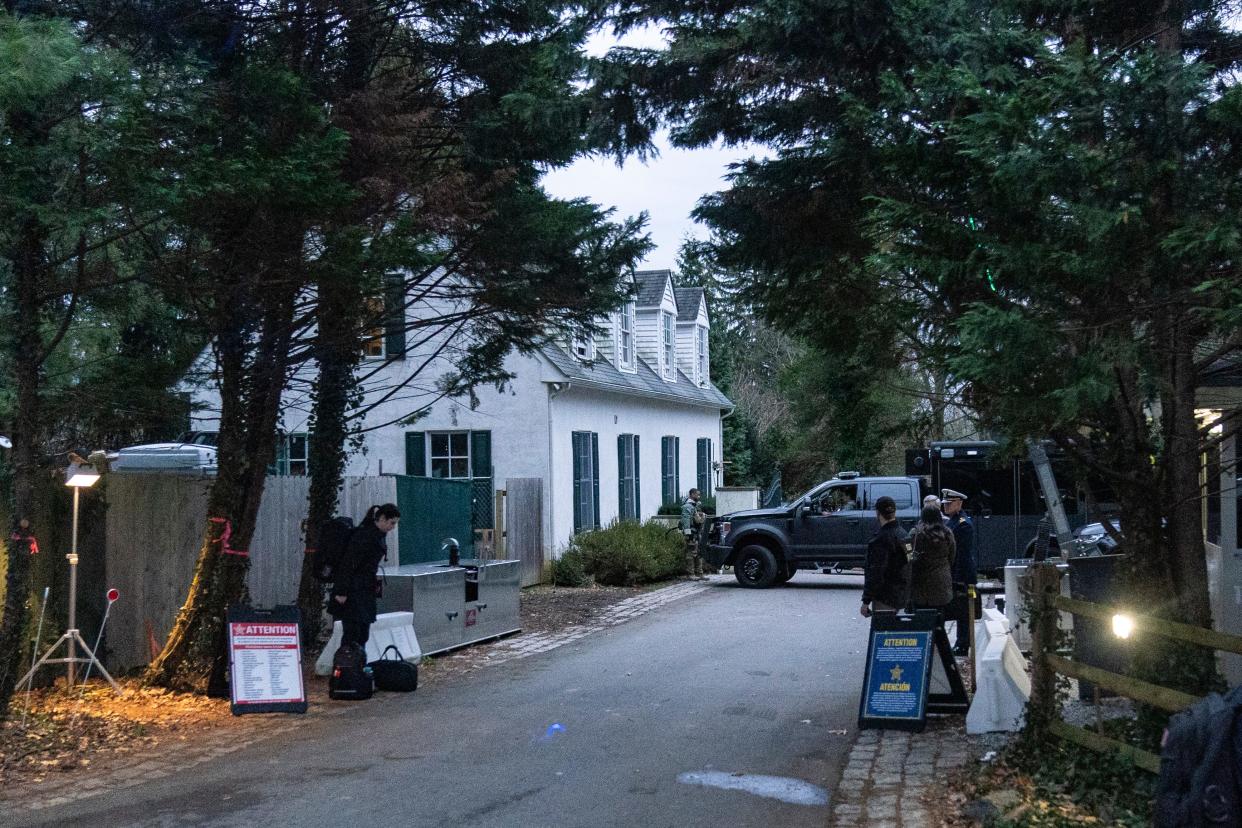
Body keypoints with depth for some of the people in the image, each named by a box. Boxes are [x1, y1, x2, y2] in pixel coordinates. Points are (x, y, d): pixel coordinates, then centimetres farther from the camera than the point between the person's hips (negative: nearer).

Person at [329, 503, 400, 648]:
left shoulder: (379, 535, 11)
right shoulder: (364, 535, -18)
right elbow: (348, 563, -21)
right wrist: (342, 592, -22)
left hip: (365, 591, 9)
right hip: (352, 592, -9)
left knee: (363, 634, 10)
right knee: (352, 632, -9)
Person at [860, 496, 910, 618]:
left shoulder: (882, 537, -19)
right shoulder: (902, 534, 11)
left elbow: (876, 572, -21)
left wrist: (866, 601, -17)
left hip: (884, 599, -9)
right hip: (900, 597, 9)